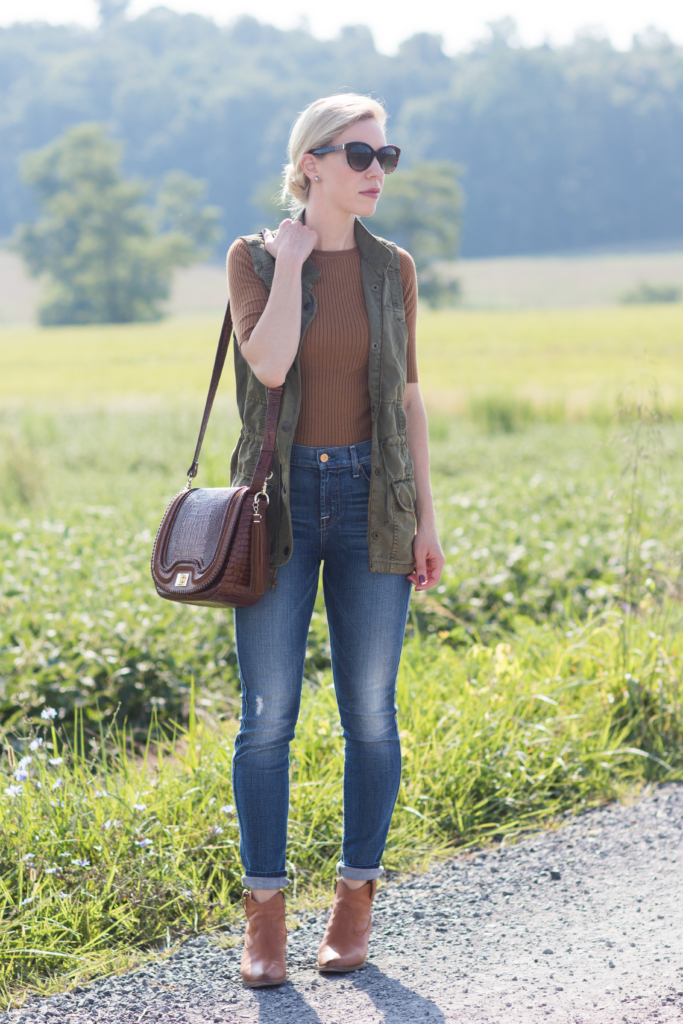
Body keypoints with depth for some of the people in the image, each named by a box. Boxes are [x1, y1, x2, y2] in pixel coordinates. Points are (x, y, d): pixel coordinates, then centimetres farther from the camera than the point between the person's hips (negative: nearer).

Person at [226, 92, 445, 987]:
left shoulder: (392, 269, 6)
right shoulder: (254, 259, -1)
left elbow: (407, 396, 9)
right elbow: (269, 364, -18)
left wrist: (427, 518, 5)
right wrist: (292, 259, -12)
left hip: (373, 499, 2)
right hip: (281, 501, -2)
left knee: (371, 712, 3)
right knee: (268, 714, -2)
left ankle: (356, 900, 17)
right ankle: (265, 915, 9)